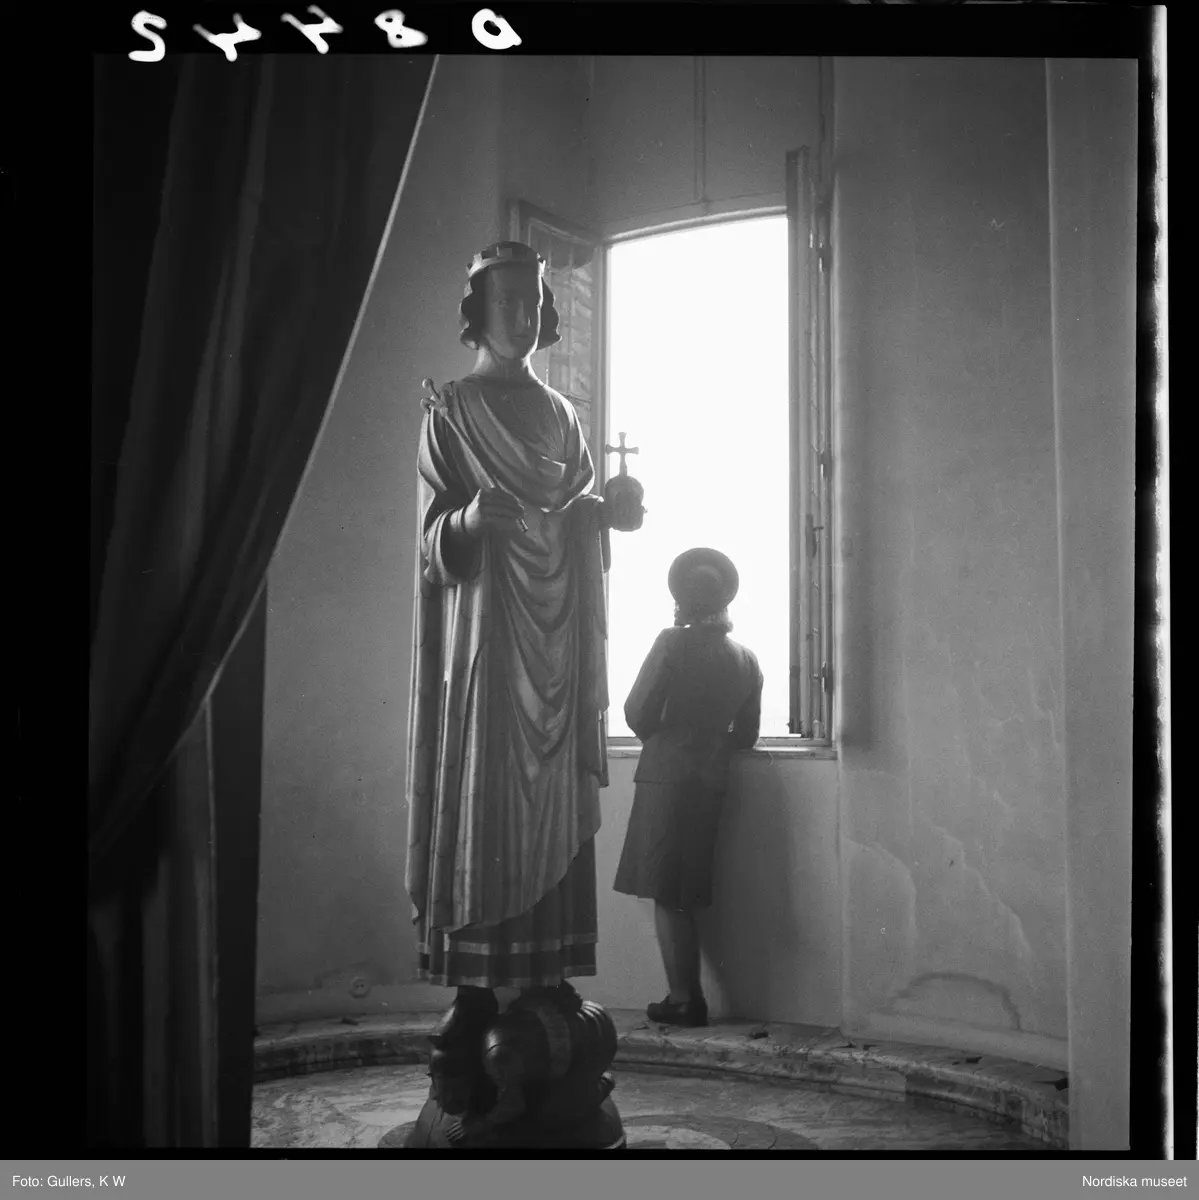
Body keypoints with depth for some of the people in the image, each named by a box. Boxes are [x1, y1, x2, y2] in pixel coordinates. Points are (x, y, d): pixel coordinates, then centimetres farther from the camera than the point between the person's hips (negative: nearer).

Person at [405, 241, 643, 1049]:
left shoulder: (561, 416, 17)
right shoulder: (451, 414, 4)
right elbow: (433, 538, -3)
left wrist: (611, 515, -1)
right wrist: (470, 519, -24)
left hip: (556, 635, 4)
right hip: (482, 634, -4)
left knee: (557, 809, 1)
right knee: (479, 805, -7)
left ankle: (550, 982, 5)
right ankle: (474, 991, -4)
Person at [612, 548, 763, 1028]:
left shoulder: (674, 643, -8)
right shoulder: (746, 660, 9)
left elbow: (638, 713, -9)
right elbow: (746, 735, 12)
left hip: (665, 777, -6)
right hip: (712, 783, 6)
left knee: (666, 896, -1)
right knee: (684, 895, 12)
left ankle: (683, 998, -1)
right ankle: (688, 997, 13)